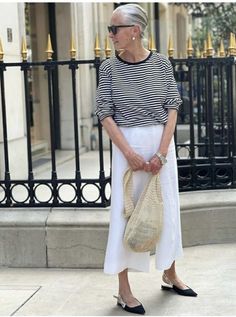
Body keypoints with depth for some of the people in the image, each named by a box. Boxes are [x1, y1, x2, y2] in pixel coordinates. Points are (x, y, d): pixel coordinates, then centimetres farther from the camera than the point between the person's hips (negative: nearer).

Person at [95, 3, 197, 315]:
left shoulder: (161, 63, -1)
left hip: (162, 142, 2)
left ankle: (169, 275, 30)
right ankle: (124, 290, 7)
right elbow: (105, 113, -5)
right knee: (125, 211, 0)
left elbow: (173, 106, -2)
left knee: (167, 208, 11)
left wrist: (162, 151, -11)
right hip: (127, 145, -2)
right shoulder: (109, 68, -4)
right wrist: (129, 152, -14)